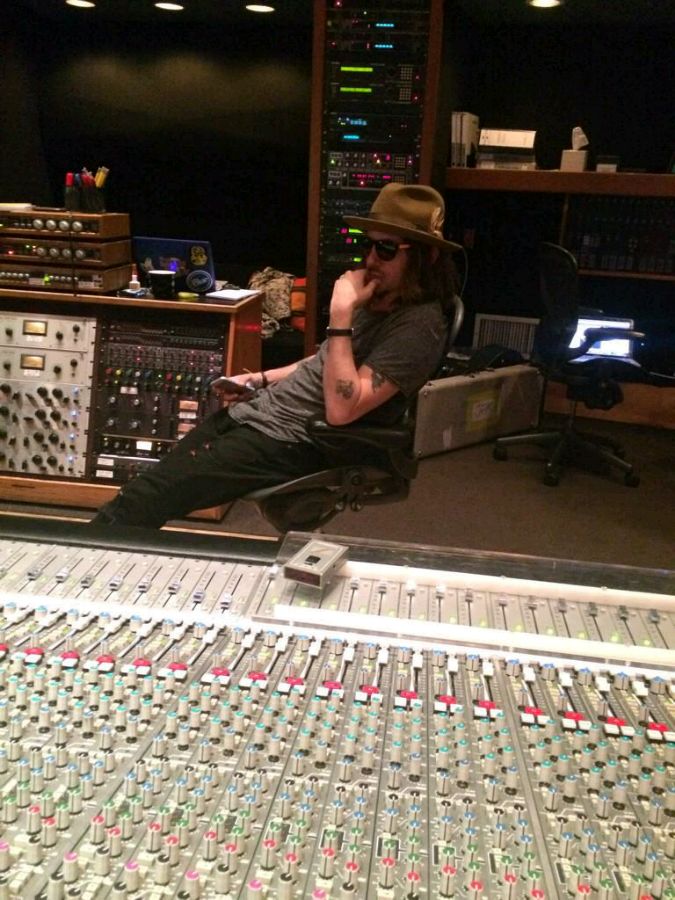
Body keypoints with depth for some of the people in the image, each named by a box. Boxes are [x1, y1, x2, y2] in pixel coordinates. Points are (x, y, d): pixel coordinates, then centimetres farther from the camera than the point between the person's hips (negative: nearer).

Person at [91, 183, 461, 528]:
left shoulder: (418, 325, -19)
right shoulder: (377, 299, 9)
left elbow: (341, 409, -28)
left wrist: (341, 314, -27)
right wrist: (260, 380, 12)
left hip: (295, 442, -9)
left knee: (151, 493, -12)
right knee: (151, 476, 8)